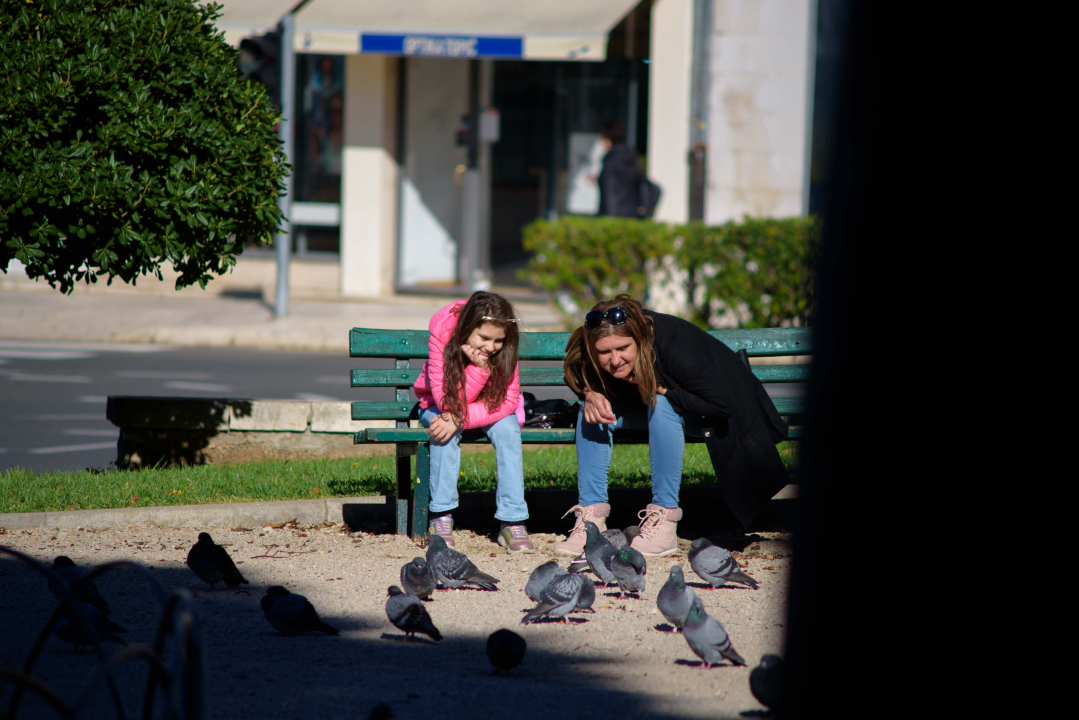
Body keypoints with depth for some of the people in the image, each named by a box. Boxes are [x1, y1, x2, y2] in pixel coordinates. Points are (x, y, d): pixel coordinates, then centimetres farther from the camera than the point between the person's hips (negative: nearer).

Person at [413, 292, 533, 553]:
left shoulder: (504, 348, -23)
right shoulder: (442, 337, -29)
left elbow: (508, 402, -25)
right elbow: (448, 403, -31)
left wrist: (459, 419, -37)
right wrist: (480, 367, -44)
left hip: (489, 407, 1)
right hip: (439, 405, -1)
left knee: (506, 428, -30)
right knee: (445, 429, -35)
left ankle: (512, 522, -27)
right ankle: (441, 517, -28)